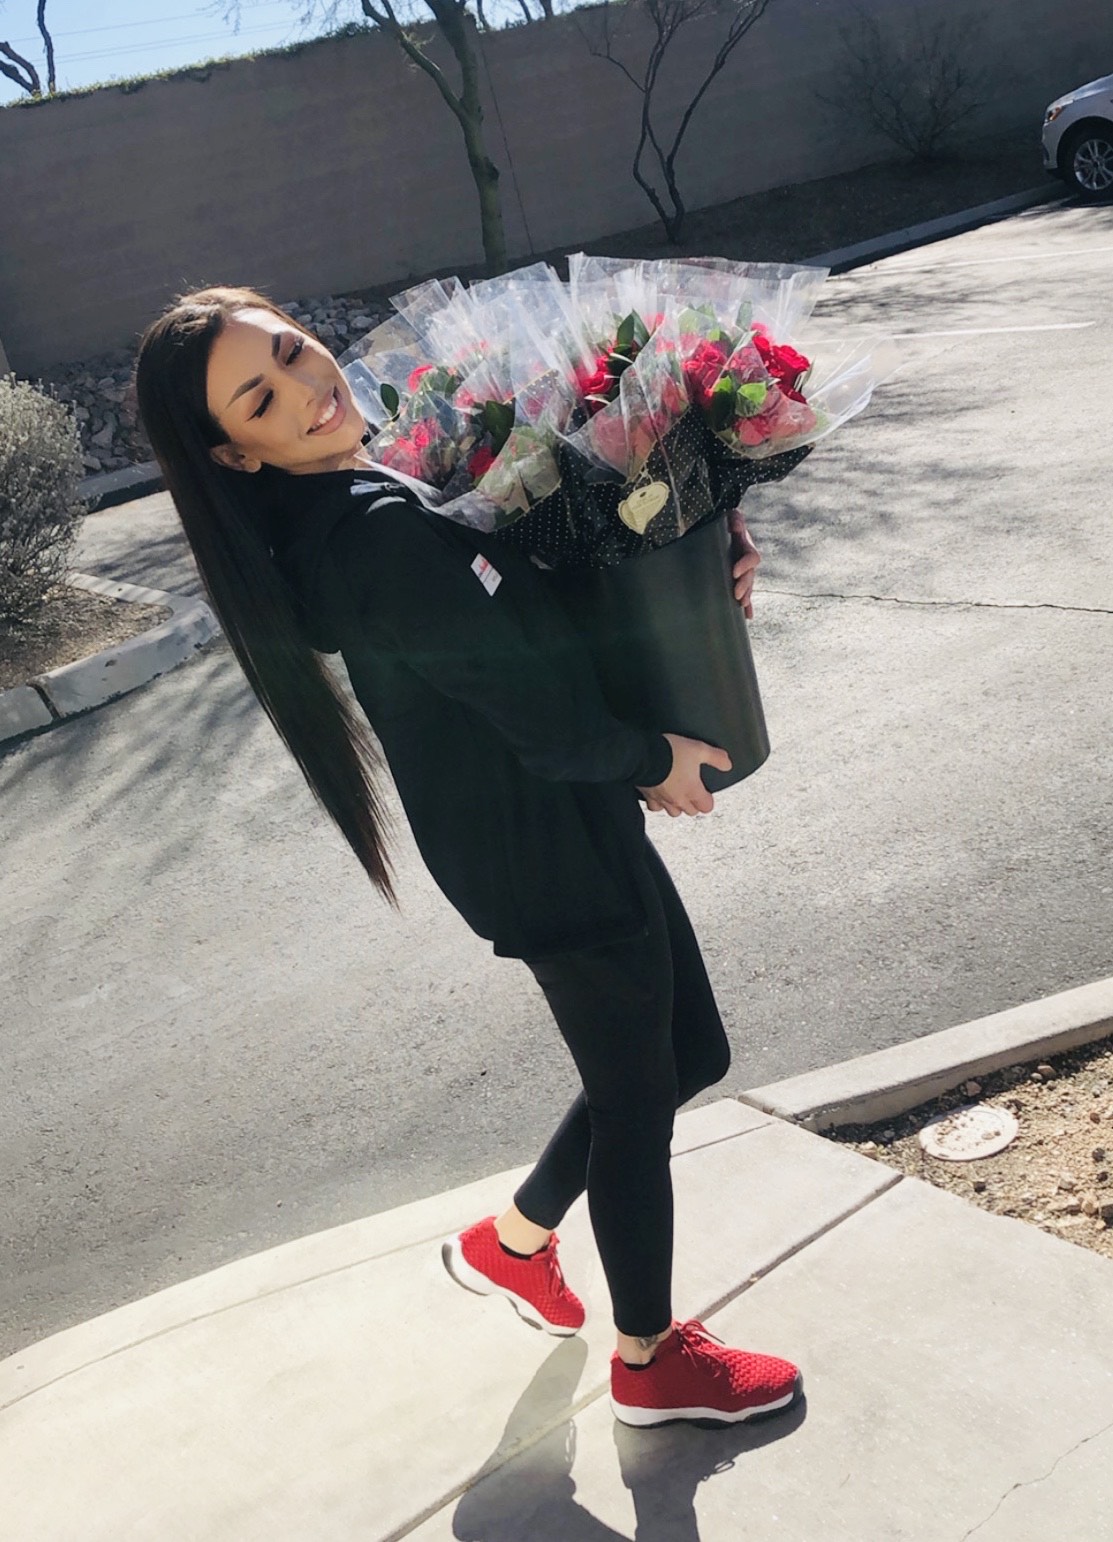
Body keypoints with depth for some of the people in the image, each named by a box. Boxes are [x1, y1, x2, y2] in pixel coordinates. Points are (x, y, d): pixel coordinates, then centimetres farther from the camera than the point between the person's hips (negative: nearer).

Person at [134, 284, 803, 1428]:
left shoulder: (375, 488, 3)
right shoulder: (379, 540, -27)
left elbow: (541, 585, 12)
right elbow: (548, 715, -23)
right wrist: (657, 757, -4)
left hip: (568, 821, 9)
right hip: (549, 852, -9)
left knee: (685, 1055, 22)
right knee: (636, 1095, 11)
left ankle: (512, 1242, 41)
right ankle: (650, 1360, 36)